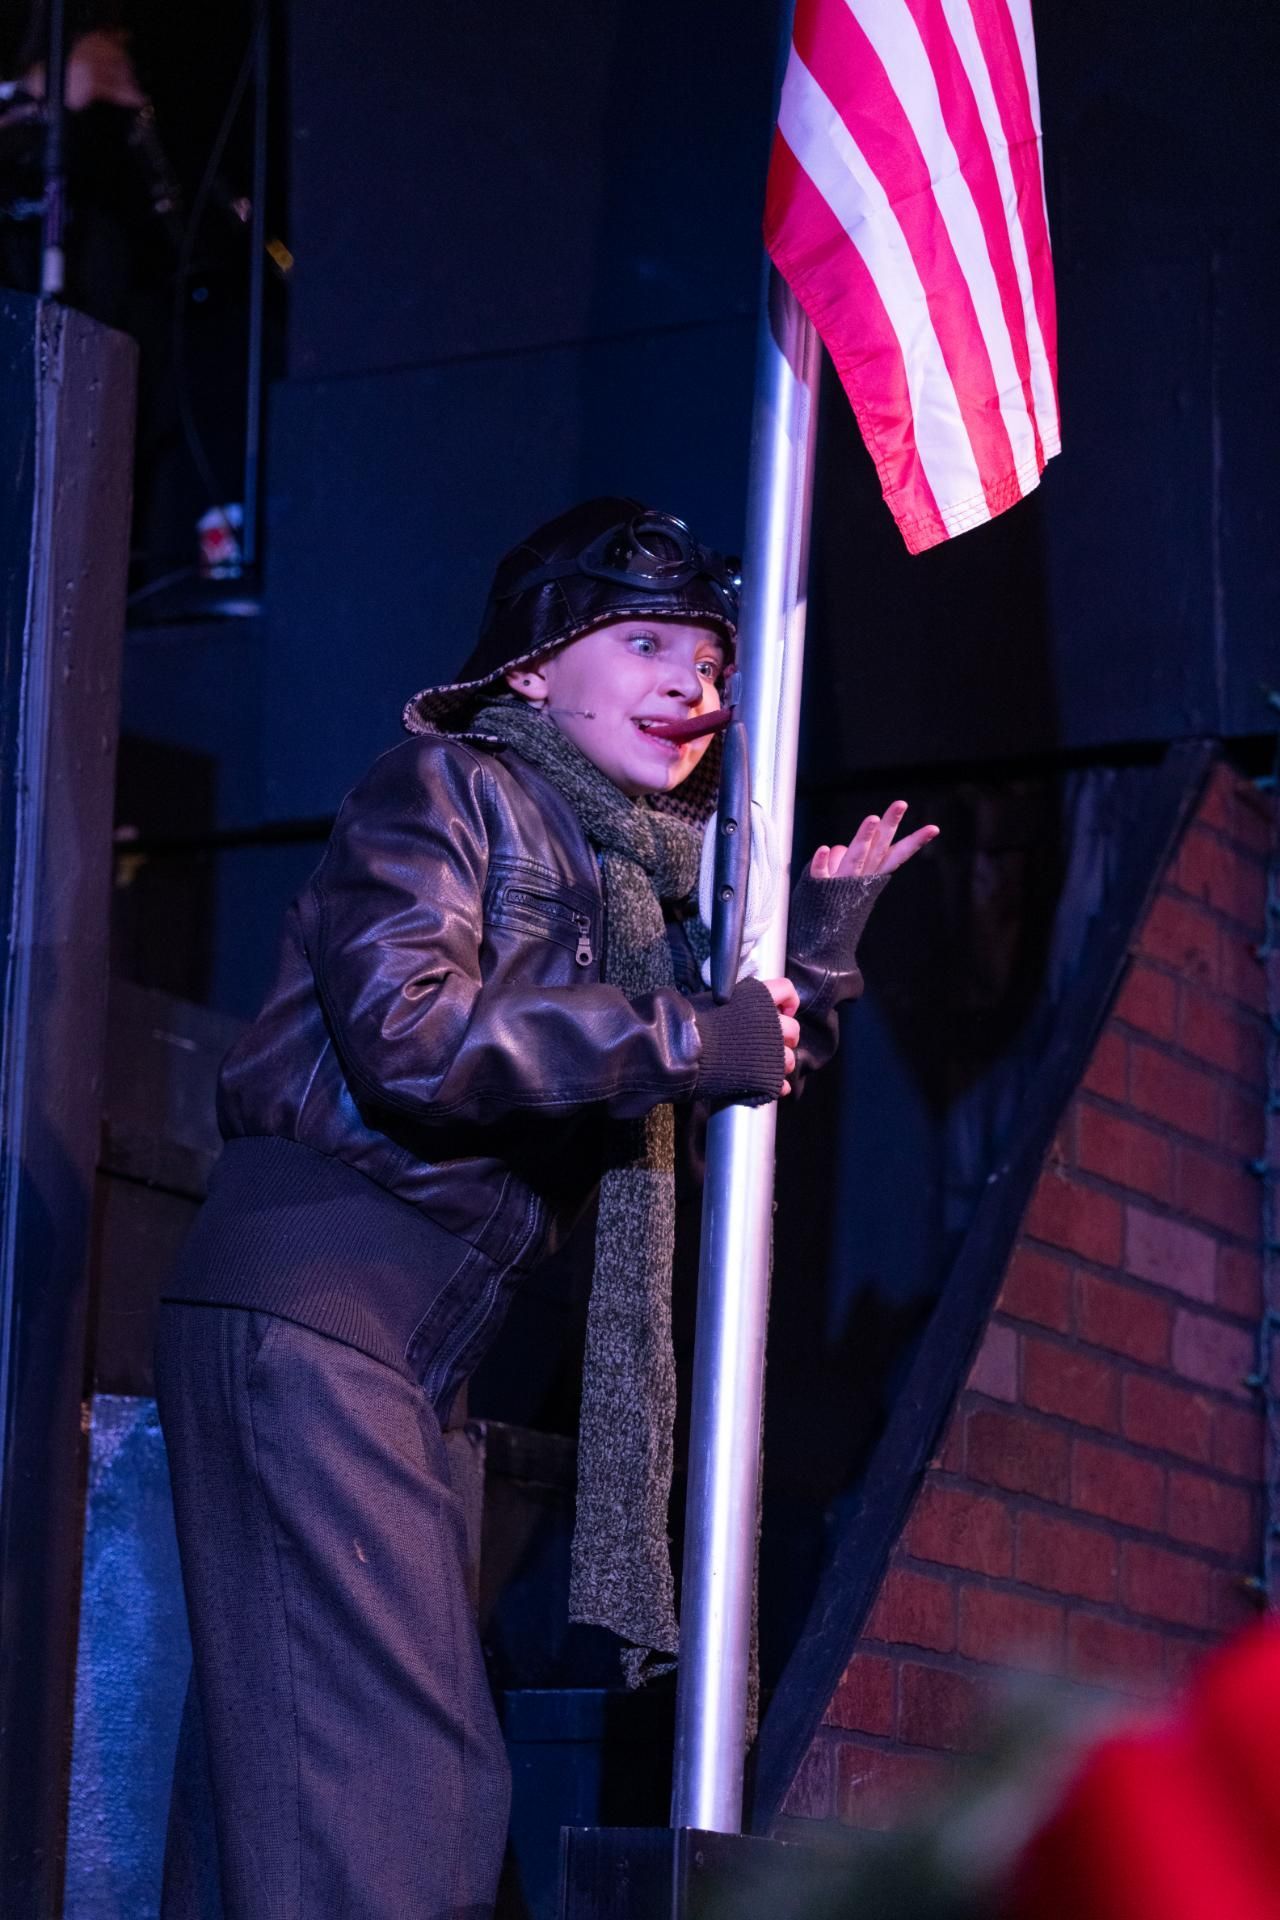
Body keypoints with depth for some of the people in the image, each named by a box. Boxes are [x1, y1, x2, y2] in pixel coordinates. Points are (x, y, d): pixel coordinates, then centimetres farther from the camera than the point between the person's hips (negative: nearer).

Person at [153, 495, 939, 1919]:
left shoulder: (637, 871, 22)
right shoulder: (446, 784, -2)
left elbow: (744, 1084, 27)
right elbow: (406, 1031, -18)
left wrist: (816, 945, 14)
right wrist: (687, 1048, -13)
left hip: (411, 1342, 9)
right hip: (312, 1288, -9)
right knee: (383, 1772, -16)